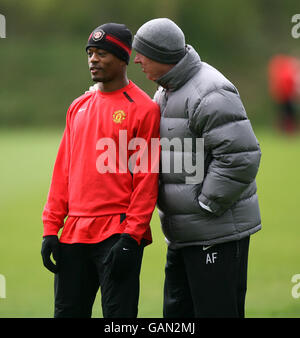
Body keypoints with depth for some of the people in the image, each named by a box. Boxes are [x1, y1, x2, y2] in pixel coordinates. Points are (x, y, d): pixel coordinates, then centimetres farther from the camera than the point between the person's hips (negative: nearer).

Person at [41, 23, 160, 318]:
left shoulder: (143, 109, -4)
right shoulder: (78, 107, 15)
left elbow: (146, 178, -9)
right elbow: (63, 171, 15)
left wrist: (131, 236, -15)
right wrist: (51, 228, 8)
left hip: (118, 234, -6)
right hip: (73, 234, 6)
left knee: (118, 313, -4)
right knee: (67, 311, 8)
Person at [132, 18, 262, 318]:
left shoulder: (210, 94, -19)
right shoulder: (165, 93, 15)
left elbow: (241, 157, -25)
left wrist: (207, 204, -19)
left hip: (218, 232, -10)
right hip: (182, 233, 10)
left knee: (216, 310, -7)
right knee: (177, 310, 14)